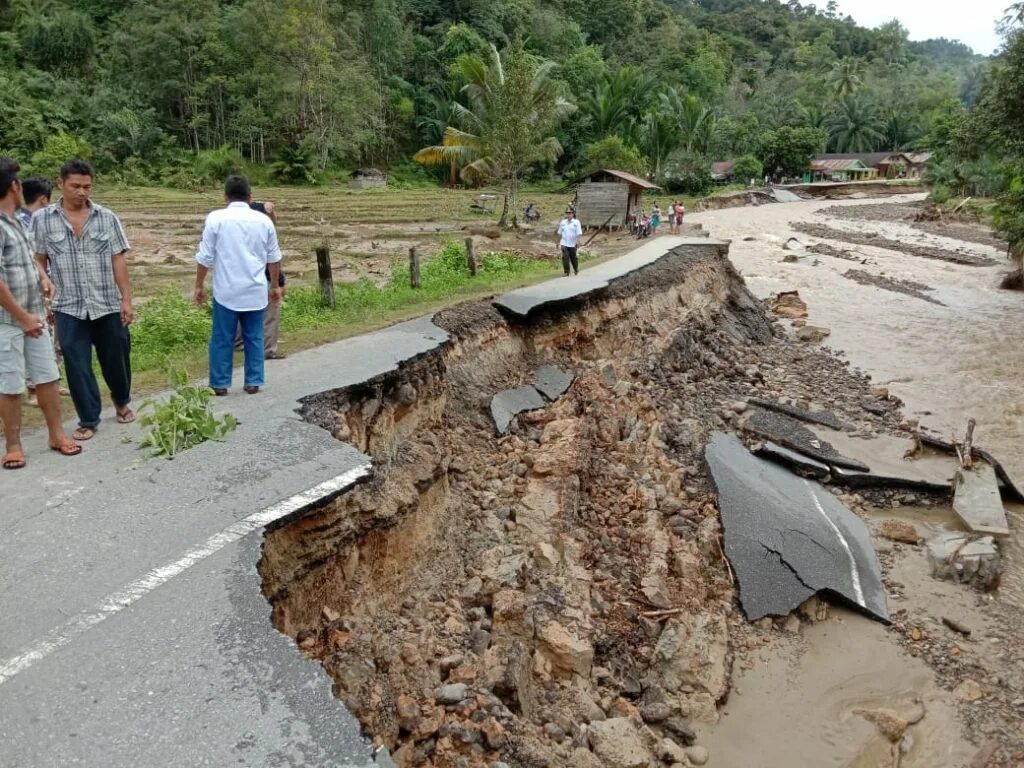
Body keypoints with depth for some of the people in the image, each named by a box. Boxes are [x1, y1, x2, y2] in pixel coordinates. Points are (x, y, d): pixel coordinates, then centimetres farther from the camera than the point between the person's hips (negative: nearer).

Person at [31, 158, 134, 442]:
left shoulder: (107, 218, 1)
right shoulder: (42, 219, 0)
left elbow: (118, 261, 0)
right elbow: (39, 263, 4)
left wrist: (127, 300, -4)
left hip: (108, 305, 1)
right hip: (68, 308, 0)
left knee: (116, 359, 12)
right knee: (77, 366, 3)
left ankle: (122, 402, 38)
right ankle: (88, 420, 15)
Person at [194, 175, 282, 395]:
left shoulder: (216, 218, -5)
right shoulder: (263, 220, 3)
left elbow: (205, 257, -4)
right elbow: (274, 258, 10)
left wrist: (199, 286, 7)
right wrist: (275, 286, 22)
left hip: (226, 290, -2)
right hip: (256, 290, 2)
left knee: (222, 339, 7)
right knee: (254, 338, 11)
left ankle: (220, 384, 14)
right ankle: (253, 382, 14)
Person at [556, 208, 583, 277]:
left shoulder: (576, 222, -2)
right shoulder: (563, 222, 9)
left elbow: (579, 233, -8)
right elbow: (560, 233, 15)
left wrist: (578, 240, -21)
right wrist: (558, 241, 16)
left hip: (573, 244, -2)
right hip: (564, 243, 2)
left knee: (573, 257, 9)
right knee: (565, 257, -8)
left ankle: (576, 270, 33)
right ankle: (566, 272, -4)